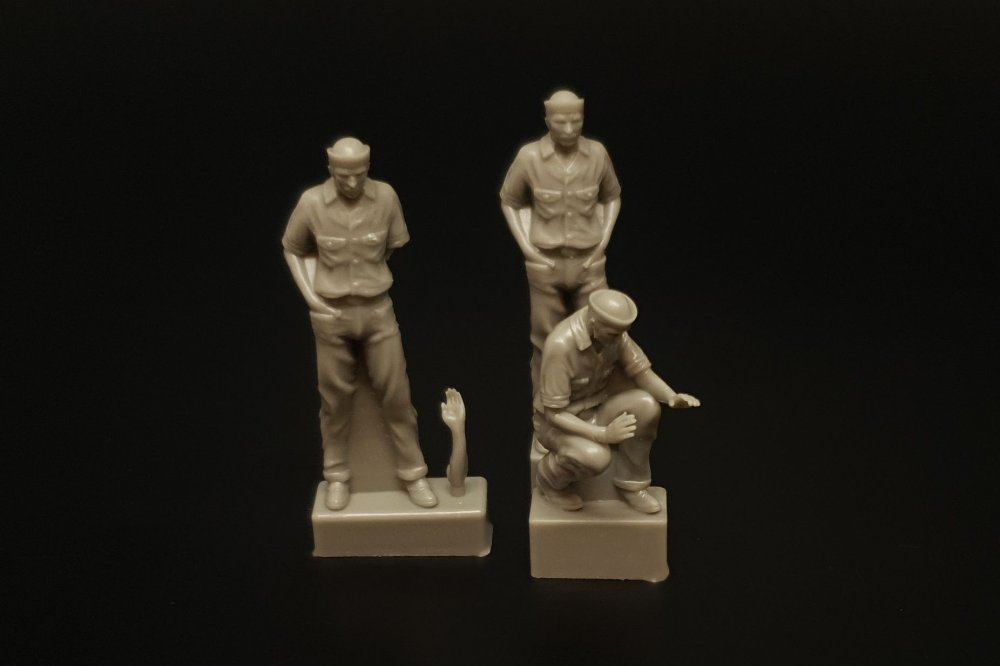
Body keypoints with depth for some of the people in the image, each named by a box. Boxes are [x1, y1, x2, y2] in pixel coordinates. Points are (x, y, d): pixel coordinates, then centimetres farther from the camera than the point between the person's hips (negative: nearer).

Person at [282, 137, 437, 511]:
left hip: (377, 309, 1)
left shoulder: (386, 197, -9)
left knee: (396, 393, 5)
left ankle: (413, 474, 19)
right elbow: (292, 250, 4)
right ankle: (337, 477, 28)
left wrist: (370, 277, 5)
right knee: (335, 397, 11)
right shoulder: (312, 203, -11)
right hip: (331, 312, 0)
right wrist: (310, 296, -3)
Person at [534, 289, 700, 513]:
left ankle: (630, 482, -2)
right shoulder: (560, 346, -34)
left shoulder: (611, 329, -13)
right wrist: (604, 435, -40)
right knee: (596, 457, -37)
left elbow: (643, 374, -7)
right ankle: (551, 477, -1)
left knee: (645, 405, -23)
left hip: (593, 411, 6)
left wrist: (673, 397, -29)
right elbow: (554, 414, -29)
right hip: (558, 423, -6)